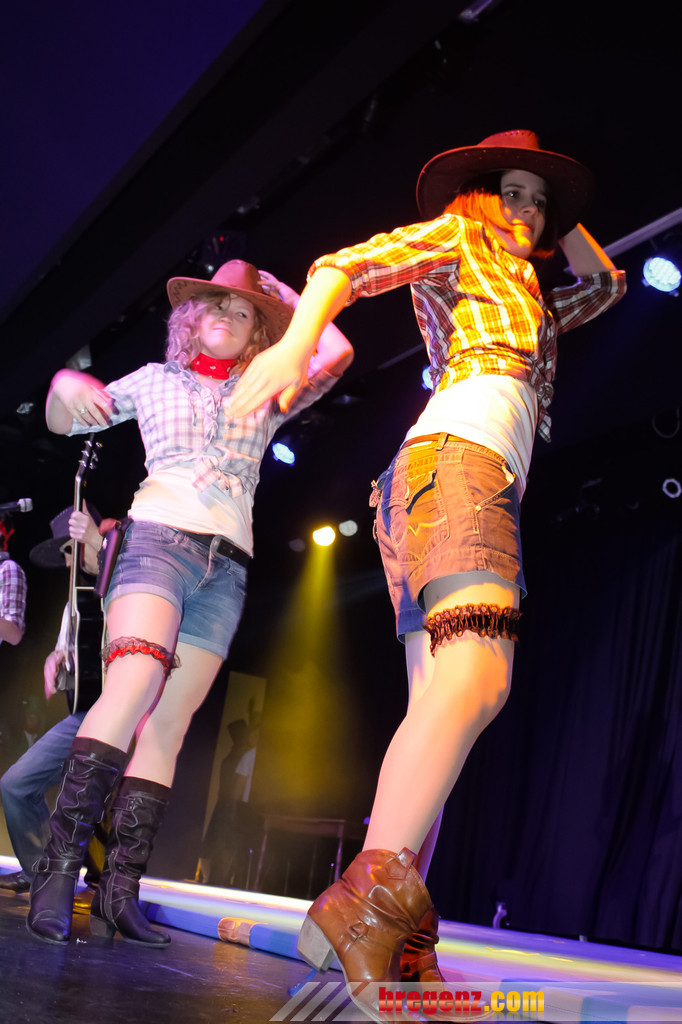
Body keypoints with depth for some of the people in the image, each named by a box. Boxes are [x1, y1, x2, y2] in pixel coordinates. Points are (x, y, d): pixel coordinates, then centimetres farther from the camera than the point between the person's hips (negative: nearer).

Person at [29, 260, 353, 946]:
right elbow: (64, 422, 21)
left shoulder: (262, 399, 20)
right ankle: (58, 869, -25)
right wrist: (63, 386, -1)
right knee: (136, 683, -26)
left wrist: (291, 297, 21)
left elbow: (336, 355, 11)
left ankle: (119, 891, -9)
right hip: (160, 535, -2)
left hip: (226, 567, 3)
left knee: (169, 721, -7)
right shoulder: (156, 379, 18)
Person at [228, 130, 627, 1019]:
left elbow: (607, 285, 51)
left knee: (442, 709, -5)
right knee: (477, 682, -29)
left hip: (485, 485, 9)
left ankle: (396, 949, -10)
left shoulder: (525, 297, 37)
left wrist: (559, 216, 42)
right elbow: (343, 268, 1)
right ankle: (366, 900, -39)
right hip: (458, 455, -9)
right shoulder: (454, 236, 16)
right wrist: (297, 344, -20)